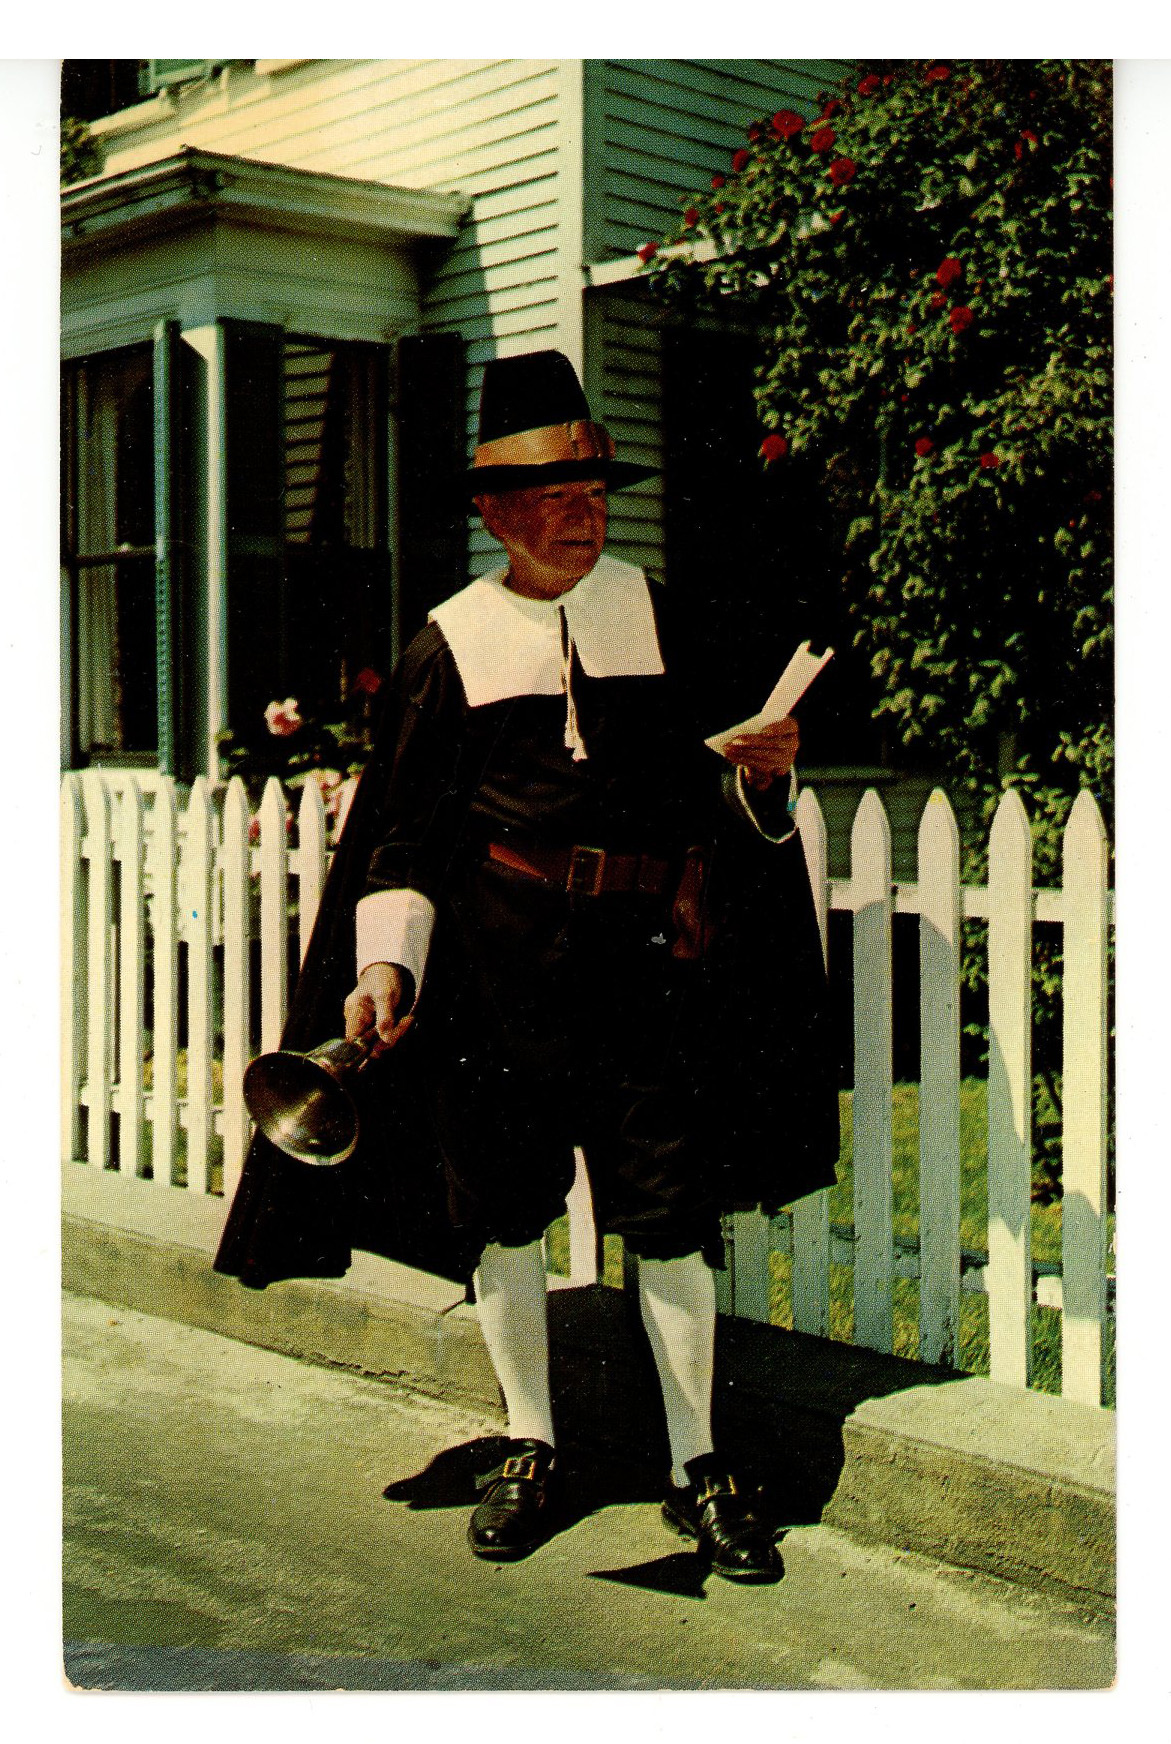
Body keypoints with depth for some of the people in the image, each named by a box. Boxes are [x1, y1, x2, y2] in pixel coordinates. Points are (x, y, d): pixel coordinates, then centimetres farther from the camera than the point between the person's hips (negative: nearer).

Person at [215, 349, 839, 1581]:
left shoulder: (653, 611, 9)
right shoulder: (452, 643, 4)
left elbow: (712, 788, 16)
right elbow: (405, 829, 3)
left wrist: (761, 773, -6)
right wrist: (385, 965, -7)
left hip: (644, 956, 1)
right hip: (497, 959, 0)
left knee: (670, 1212, 0)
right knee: (501, 1209, 8)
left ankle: (697, 1469, 17)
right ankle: (529, 1447, 28)